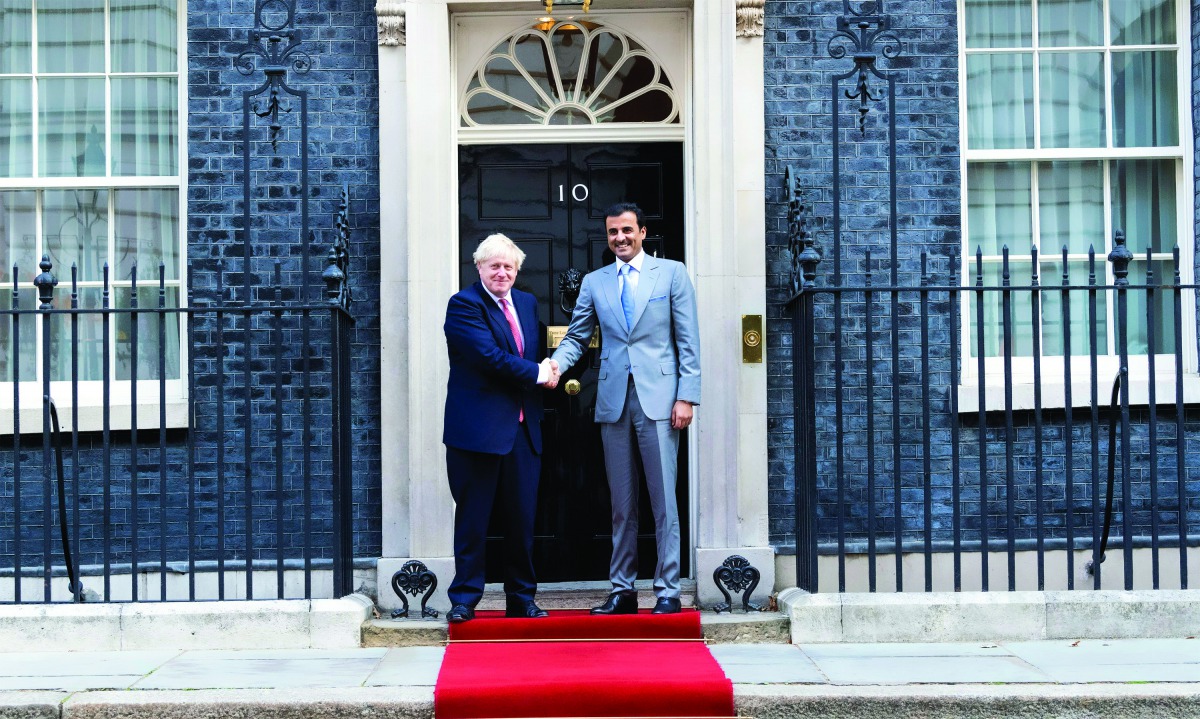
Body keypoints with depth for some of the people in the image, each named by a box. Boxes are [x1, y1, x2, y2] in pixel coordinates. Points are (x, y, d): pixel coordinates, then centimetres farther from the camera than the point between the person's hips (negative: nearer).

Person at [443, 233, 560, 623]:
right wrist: (536, 373, -10)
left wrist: (546, 370, 0)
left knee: (522, 518, 9)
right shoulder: (464, 305, -6)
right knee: (472, 518, 1)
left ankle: (521, 598, 20)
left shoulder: (527, 303, 16)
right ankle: (464, 599, 11)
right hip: (478, 428, -6)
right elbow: (488, 355, -17)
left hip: (523, 429, 6)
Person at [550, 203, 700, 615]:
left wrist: (686, 396, -6)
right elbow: (577, 337, 13)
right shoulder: (594, 282, 13)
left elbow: (688, 341, 1)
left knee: (663, 499, -3)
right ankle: (622, 590, 15)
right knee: (621, 503, 8)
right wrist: (556, 363, -9)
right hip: (614, 401, 3)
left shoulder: (672, 273, 5)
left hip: (658, 399, -3)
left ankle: (667, 590, 4)